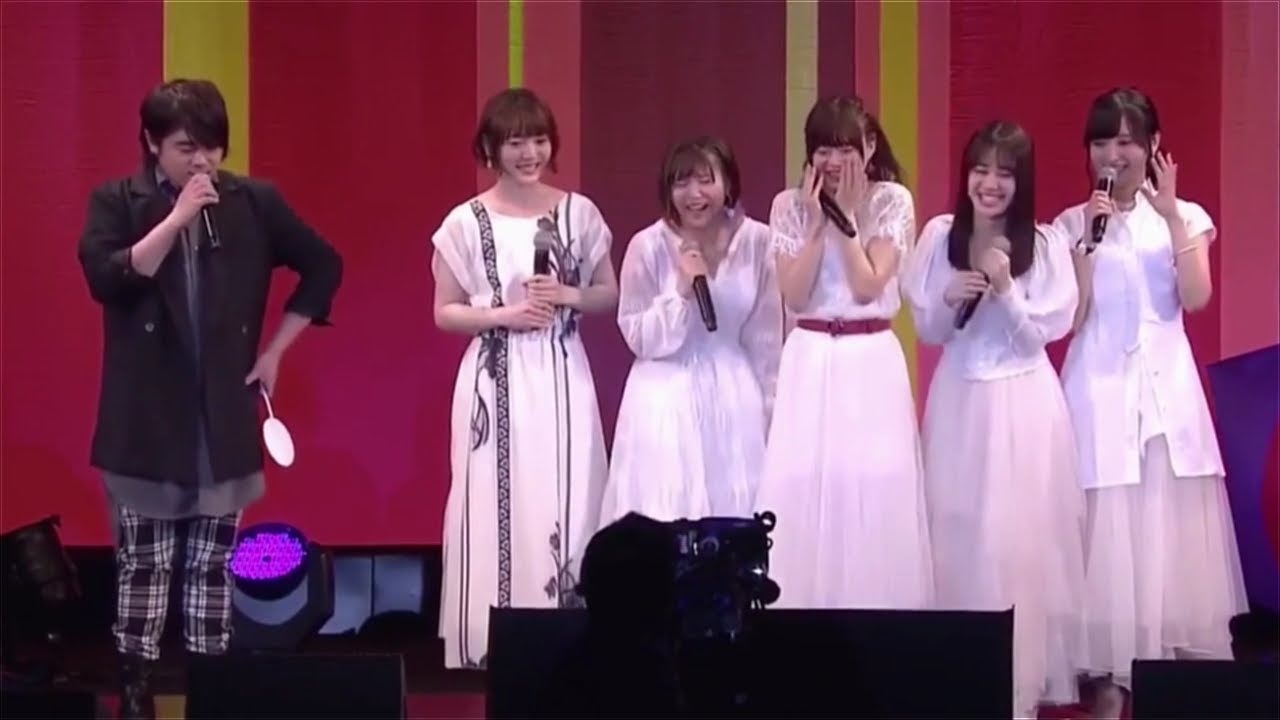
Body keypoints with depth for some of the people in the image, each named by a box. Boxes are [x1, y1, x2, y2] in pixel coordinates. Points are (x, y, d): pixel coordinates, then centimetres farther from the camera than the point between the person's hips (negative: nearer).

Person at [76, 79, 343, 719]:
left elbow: (323, 266, 12)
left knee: (214, 565, 7)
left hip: (223, 416, 2)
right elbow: (106, 280, -18)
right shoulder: (116, 203, -2)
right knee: (143, 564, 1)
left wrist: (275, 350, 8)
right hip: (145, 419, -2)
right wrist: (177, 218, -21)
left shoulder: (254, 202, 2)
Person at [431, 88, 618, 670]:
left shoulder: (578, 213, 3)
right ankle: (492, 649, 7)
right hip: (497, 379, -1)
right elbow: (445, 313, 2)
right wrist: (505, 314, -12)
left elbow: (609, 295, 11)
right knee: (497, 506, -1)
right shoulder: (466, 223, -2)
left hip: (563, 378, 1)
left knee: (566, 506, 0)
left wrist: (569, 296, -8)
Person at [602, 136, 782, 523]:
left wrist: (767, 402, 9)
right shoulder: (649, 246, -11)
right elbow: (639, 338, -6)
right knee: (663, 514, -1)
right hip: (667, 396, -2)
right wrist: (682, 292, -19)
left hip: (735, 393, 2)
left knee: (739, 509, 7)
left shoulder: (757, 241, -6)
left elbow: (766, 335, 4)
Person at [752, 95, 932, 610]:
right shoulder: (790, 206, 2)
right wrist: (818, 222, -10)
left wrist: (847, 216, -12)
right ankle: (802, 604, 7)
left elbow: (868, 287, -12)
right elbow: (795, 297, -6)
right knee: (803, 487, -1)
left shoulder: (892, 202, -2)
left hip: (870, 360, -1)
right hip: (810, 360, 2)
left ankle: (872, 608, 4)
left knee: (872, 486, -3)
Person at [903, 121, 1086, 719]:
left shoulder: (1045, 244, -4)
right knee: (957, 535, 5)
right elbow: (927, 330, 6)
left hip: (1023, 403, -2)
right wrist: (950, 299, -13)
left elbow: (1040, 335, -5)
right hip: (958, 399, 2)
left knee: (1019, 538, -3)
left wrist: (1006, 291, -19)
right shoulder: (939, 236, 2)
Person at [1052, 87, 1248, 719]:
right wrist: (1090, 240, -11)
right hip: (1100, 385, -1)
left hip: (1167, 384, 1)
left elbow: (1197, 298, -9)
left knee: (1172, 522, 3)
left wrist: (1171, 214, -14)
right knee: (1108, 526, -2)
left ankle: (1179, 660, 12)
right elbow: (1069, 317, -4)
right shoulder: (1072, 223, 4)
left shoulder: (1185, 216, 6)